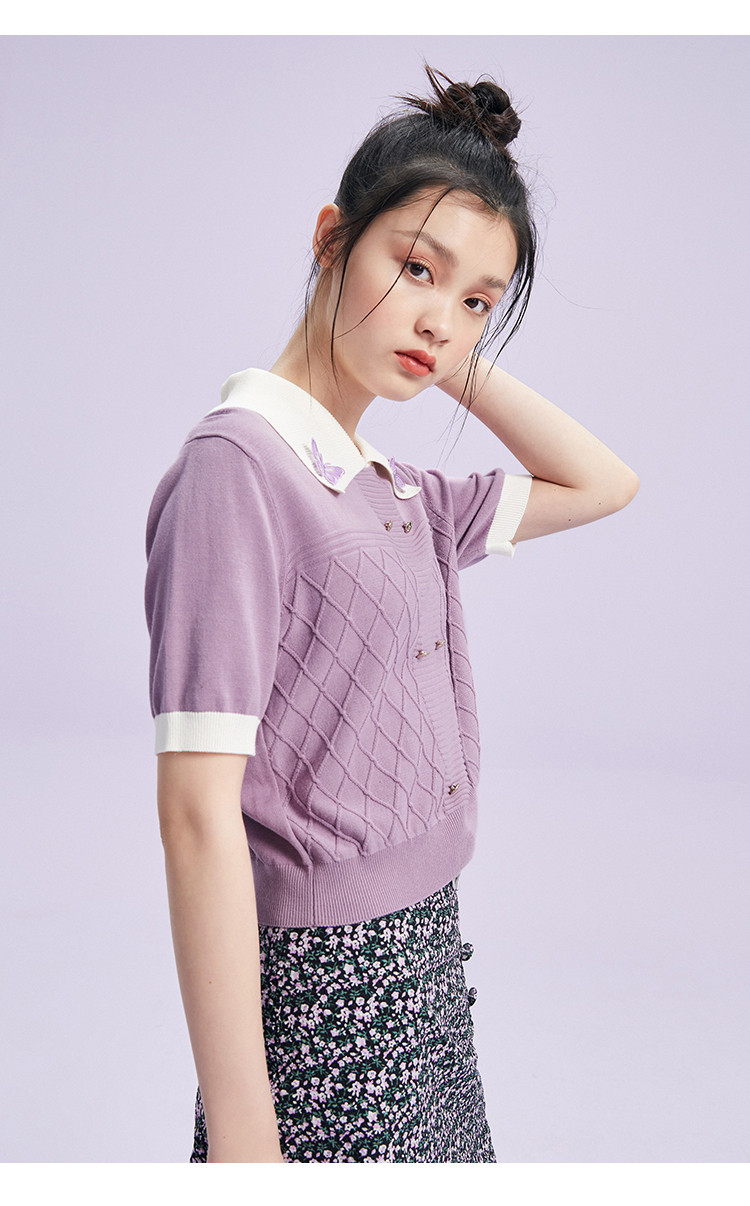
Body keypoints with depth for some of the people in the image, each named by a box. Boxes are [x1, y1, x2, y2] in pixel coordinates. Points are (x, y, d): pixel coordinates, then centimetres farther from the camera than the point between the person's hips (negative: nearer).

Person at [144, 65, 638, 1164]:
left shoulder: (402, 497, 6)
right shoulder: (236, 465, -17)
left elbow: (603, 483, 19)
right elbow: (198, 810, -21)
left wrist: (458, 366, 5)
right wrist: (241, 1138, -20)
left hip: (429, 964, 8)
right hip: (317, 985, -7)